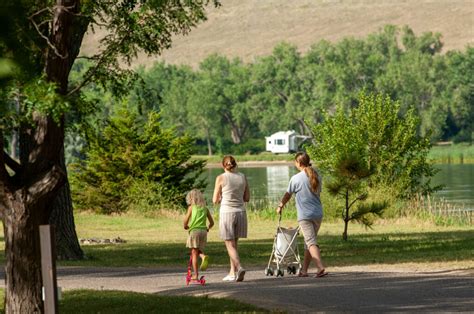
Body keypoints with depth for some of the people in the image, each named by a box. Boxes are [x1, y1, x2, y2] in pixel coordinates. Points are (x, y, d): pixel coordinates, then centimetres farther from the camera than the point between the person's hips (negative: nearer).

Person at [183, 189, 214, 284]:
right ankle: (204, 257, -17)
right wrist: (207, 228, 32)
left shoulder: (191, 207, 1)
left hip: (194, 231, -4)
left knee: (194, 253, 0)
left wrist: (186, 226, 14)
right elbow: (212, 222, 14)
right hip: (203, 231, 4)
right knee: (199, 251, 19)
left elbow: (186, 220, -7)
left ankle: (195, 275, -1)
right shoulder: (205, 208, 12)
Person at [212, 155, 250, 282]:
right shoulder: (242, 177, 3)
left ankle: (239, 268, -22)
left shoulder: (221, 178, -6)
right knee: (234, 244, 15)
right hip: (240, 212, 4)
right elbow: (247, 198, 9)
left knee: (230, 245, -1)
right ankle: (232, 272, 17)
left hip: (227, 212, -4)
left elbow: (215, 200, -2)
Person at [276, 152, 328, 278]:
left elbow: (287, 195, 3)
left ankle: (321, 268, -24)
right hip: (318, 214, 6)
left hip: (305, 215, -6)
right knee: (308, 242, 15)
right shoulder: (317, 177, 6)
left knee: (311, 242, -9)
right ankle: (304, 270, 19)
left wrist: (280, 206, 21)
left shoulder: (296, 179, -9)